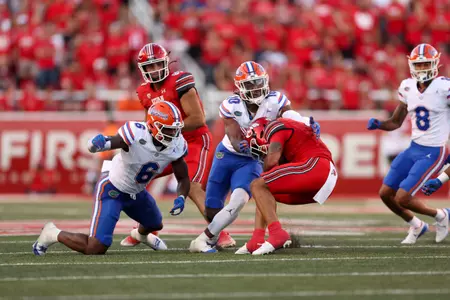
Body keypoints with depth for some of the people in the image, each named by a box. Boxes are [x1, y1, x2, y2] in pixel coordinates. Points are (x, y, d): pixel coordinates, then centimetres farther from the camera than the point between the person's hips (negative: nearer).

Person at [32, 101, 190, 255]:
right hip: (112, 190, -7)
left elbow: (183, 178, -3)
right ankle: (53, 234, 7)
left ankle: (140, 234, 71)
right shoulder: (136, 134, -34)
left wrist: (181, 198, -24)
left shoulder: (176, 145, -18)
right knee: (96, 248, -18)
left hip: (136, 192, 7)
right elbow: (93, 146, -32)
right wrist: (98, 142, -57)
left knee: (155, 225, 32)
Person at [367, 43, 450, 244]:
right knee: (386, 194, 7)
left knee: (402, 199, -12)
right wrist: (377, 124, -10)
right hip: (414, 148, 7)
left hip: (433, 152, -7)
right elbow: (396, 122, 11)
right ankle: (416, 226, 29)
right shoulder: (407, 87, 3)